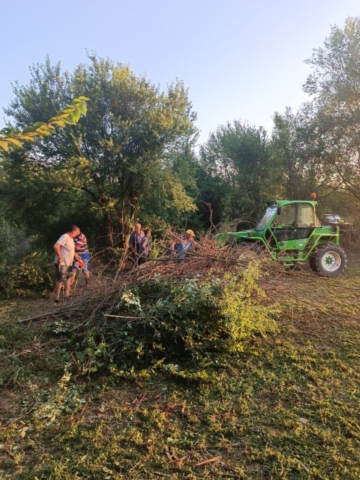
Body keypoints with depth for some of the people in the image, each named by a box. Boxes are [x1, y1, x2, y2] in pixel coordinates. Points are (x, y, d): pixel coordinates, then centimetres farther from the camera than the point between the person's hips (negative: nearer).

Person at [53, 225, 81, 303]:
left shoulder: (71, 238, 13)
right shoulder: (65, 237, -18)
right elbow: (56, 246, -28)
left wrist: (76, 255, 17)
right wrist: (59, 257, -25)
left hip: (68, 263, 10)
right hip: (61, 263, -10)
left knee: (69, 277, 17)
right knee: (60, 280, -4)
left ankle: (66, 294, 27)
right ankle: (57, 298, 6)